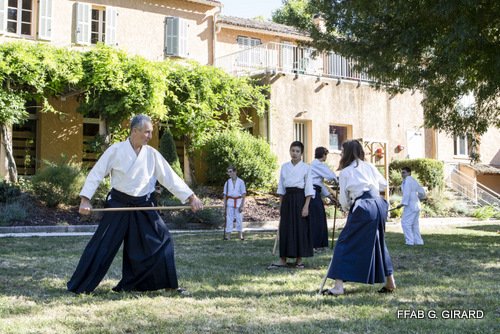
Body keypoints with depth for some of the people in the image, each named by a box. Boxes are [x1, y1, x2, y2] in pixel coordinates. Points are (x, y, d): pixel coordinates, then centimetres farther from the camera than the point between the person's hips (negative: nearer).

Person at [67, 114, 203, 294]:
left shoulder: (152, 154, -1)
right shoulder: (116, 150, -10)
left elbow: (170, 177, 0)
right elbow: (96, 173, -8)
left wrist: (191, 197, -5)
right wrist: (85, 199, -16)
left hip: (143, 206, 4)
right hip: (119, 204, -3)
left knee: (162, 241, 1)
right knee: (102, 245, -5)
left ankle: (167, 284, 17)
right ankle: (79, 286, 7)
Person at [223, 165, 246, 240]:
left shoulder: (241, 182, -2)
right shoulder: (227, 182, 3)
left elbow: (243, 194, -2)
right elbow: (225, 194, 7)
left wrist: (242, 205, -8)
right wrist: (224, 204, 0)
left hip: (238, 202, -1)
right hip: (230, 202, 1)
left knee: (239, 218, 3)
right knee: (229, 218, -2)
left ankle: (240, 235, 13)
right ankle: (228, 235, -1)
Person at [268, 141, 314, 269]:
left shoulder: (306, 167, -2)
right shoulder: (284, 166, 9)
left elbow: (308, 188, -5)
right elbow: (281, 188, 12)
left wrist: (306, 206, -12)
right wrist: (281, 204, 8)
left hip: (300, 198, -3)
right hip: (287, 199, 3)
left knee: (300, 228, 0)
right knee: (285, 228, 3)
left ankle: (299, 259, 12)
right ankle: (282, 260, 8)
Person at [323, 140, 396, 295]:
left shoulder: (345, 172, 2)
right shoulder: (370, 167, 12)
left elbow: (344, 199, 6)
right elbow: (383, 184, 20)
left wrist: (346, 208, 26)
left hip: (362, 209, -5)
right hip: (379, 206, 6)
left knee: (345, 244, 1)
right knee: (378, 243, 21)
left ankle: (339, 286, -7)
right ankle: (390, 282, 27)